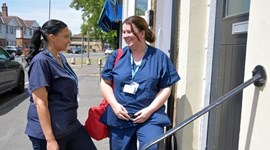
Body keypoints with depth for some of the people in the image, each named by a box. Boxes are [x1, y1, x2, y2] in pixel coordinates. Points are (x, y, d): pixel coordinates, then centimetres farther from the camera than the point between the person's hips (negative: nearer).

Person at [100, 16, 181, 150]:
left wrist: (150, 110, -12)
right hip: (120, 117, 3)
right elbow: (105, 83, 5)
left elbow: (166, 88, -2)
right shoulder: (117, 56, 3)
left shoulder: (159, 57, -2)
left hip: (150, 117, -2)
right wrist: (115, 105, -8)